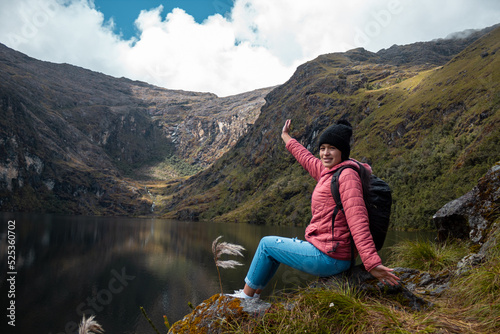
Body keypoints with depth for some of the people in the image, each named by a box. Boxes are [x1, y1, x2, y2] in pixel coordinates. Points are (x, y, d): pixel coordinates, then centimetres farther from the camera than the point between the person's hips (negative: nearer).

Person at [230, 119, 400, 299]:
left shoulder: (347, 175, -19)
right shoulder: (328, 171, 7)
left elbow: (358, 222, -27)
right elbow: (307, 159, 25)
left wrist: (372, 263, -32)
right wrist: (287, 138, 40)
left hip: (328, 258, -9)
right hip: (327, 253, 9)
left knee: (267, 244, 6)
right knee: (276, 245, 26)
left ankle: (247, 295, 24)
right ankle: (254, 293, 34)